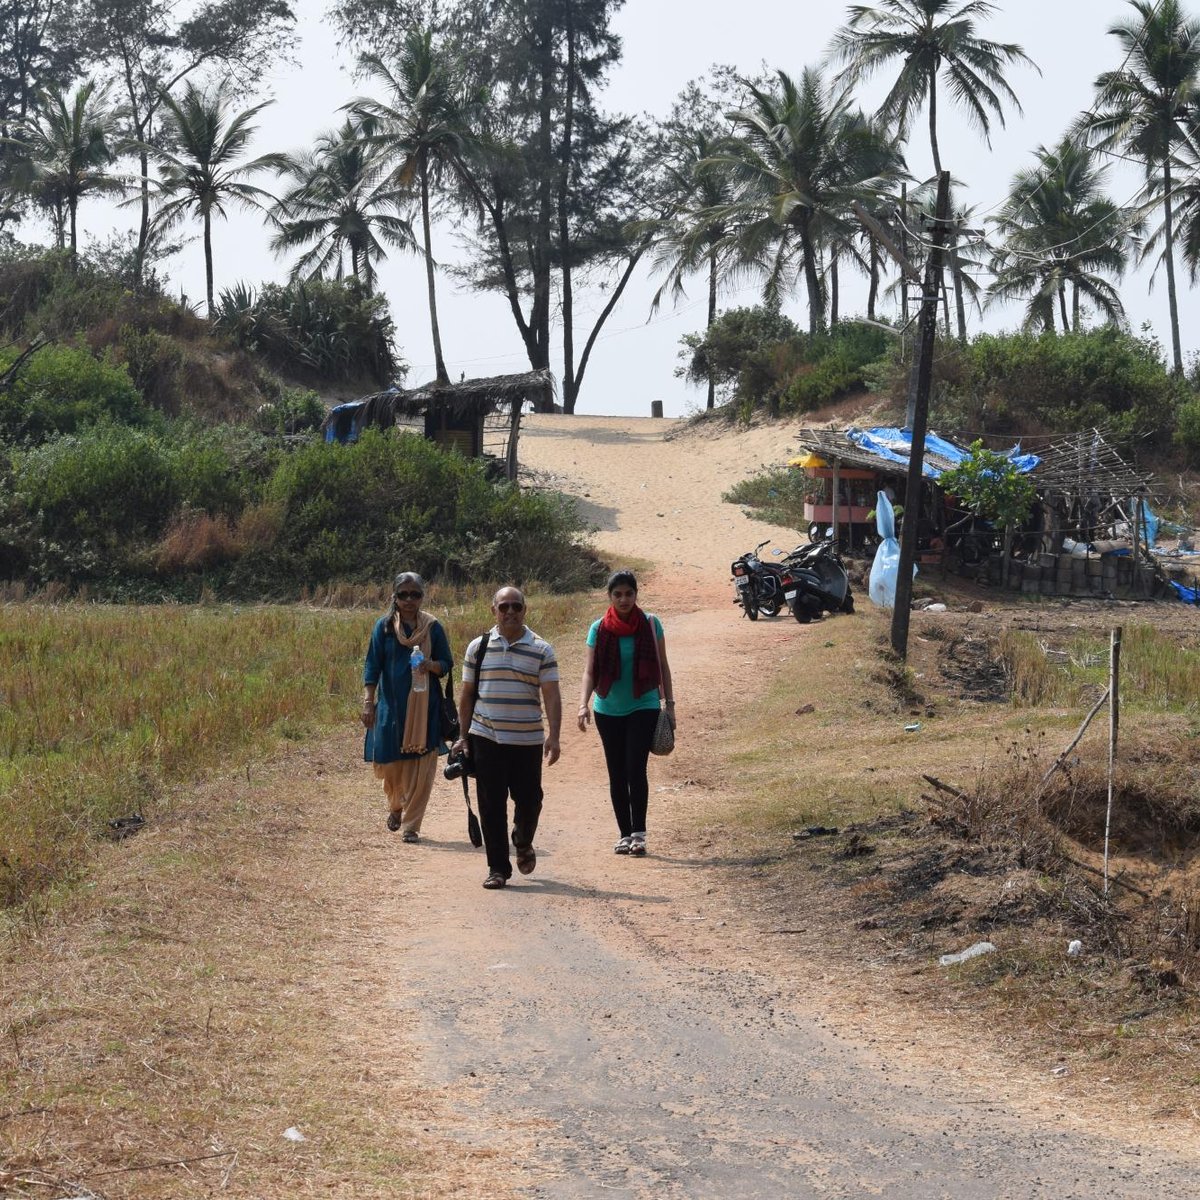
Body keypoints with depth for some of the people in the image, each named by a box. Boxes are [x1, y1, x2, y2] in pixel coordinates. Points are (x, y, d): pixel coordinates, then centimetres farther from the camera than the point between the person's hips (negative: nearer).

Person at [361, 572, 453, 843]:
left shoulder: (433, 627, 1)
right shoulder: (384, 626, 1)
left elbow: (447, 663, 6)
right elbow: (372, 666, -1)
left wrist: (432, 665, -18)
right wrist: (368, 702, -10)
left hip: (424, 708, 0)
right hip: (391, 706, 0)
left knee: (421, 769, -3)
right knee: (389, 765, 7)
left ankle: (410, 825, 6)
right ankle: (396, 806, 38)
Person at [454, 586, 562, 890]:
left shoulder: (541, 650, 1)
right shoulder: (478, 648, 6)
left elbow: (551, 696, -3)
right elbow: (467, 694, 11)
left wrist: (553, 736, -13)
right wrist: (464, 736, 8)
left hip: (527, 740, -1)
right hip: (486, 739, 1)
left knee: (528, 800, 4)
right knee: (492, 806, -1)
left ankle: (523, 844, 35)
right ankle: (498, 867, 7)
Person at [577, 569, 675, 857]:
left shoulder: (650, 625, -1)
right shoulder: (599, 629, 0)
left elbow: (662, 666, 6)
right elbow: (590, 671, -3)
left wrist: (669, 703, 2)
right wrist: (583, 704, -17)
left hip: (643, 707, -2)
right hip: (608, 711, 2)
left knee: (636, 769, -14)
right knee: (617, 774, 6)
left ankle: (638, 834, -10)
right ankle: (625, 834, 14)